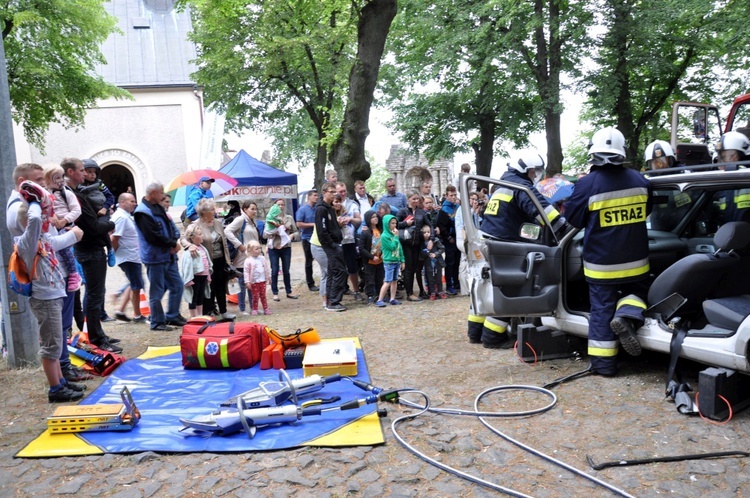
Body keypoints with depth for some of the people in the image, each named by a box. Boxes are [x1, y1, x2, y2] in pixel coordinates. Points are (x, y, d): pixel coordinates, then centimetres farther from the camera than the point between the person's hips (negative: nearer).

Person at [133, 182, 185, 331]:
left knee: (177, 286, 13)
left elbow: (171, 226, 13)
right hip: (155, 258, -9)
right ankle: (157, 322, 12)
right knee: (157, 292, 1)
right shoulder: (143, 212, -15)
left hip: (169, 256, 9)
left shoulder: (159, 208, 13)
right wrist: (173, 243, -11)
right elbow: (154, 237, -21)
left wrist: (175, 241, -7)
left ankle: (173, 316, 25)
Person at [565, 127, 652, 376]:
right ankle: (626, 316, -6)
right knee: (635, 290, 26)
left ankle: (603, 362, 11)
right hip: (635, 261, 3)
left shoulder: (587, 184, -16)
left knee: (602, 309, 7)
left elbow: (574, 218, -5)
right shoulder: (639, 180, -1)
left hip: (601, 263, -2)